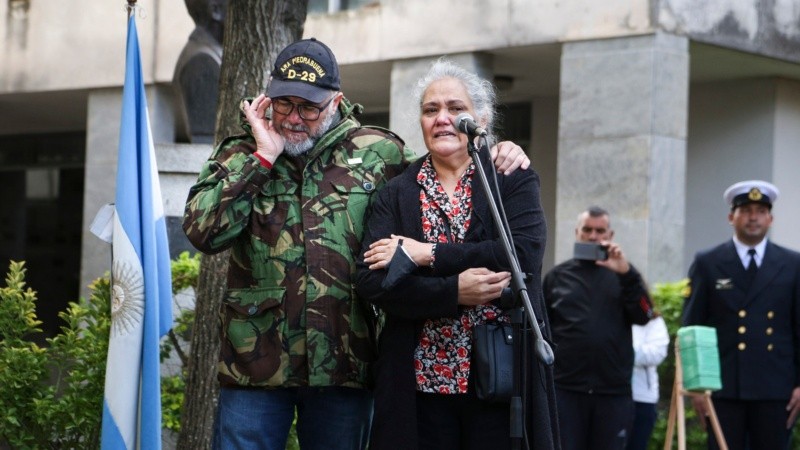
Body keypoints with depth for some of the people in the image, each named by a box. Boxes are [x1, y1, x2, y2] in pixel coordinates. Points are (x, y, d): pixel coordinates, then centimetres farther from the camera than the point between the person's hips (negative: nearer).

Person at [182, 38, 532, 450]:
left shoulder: (375, 152, 7)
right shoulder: (239, 156, 6)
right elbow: (202, 231, -9)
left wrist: (498, 156, 2)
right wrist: (262, 157, -10)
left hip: (343, 366, 1)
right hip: (254, 365, -1)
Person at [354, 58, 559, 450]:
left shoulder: (514, 181, 6)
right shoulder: (395, 194, 11)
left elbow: (523, 255, -12)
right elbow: (370, 281, -3)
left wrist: (425, 255, -11)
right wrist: (454, 292, -16)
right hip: (421, 383, 2)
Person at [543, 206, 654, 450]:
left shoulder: (623, 275, 10)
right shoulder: (557, 276, 10)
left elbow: (643, 316, -5)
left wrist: (625, 273, -17)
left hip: (614, 391, 1)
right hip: (565, 389, -1)